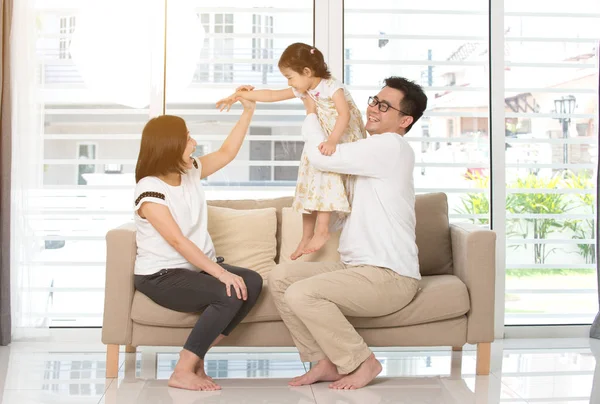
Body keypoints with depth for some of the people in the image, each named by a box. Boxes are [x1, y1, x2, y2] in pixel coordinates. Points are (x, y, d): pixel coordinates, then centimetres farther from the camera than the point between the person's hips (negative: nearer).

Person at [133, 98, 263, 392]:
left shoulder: (191, 171, 6)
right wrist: (221, 273, -30)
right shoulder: (149, 190, -18)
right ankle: (182, 371, -17)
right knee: (229, 295, -30)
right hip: (161, 276, -8)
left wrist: (248, 111, 12)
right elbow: (177, 241, -25)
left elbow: (226, 153, 19)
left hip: (199, 266, 8)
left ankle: (195, 358, -7)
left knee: (252, 282, -16)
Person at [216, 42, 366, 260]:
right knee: (311, 187, 5)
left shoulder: (332, 87, -18)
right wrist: (240, 95, 11)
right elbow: (271, 95, 11)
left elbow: (344, 114, -30)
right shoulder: (304, 91, 6)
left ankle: (321, 231, -20)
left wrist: (332, 141, -43)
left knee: (325, 179, -23)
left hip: (344, 142, -8)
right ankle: (307, 236, 10)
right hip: (321, 143, 8)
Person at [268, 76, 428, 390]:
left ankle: (361, 362, -6)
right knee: (280, 276, -2)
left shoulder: (390, 146, -13)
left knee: (301, 293, -26)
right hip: (359, 268, 10)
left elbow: (321, 157, -13)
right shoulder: (378, 152, 20)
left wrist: (311, 114, 3)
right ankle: (326, 361, 2)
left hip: (390, 276, -10)